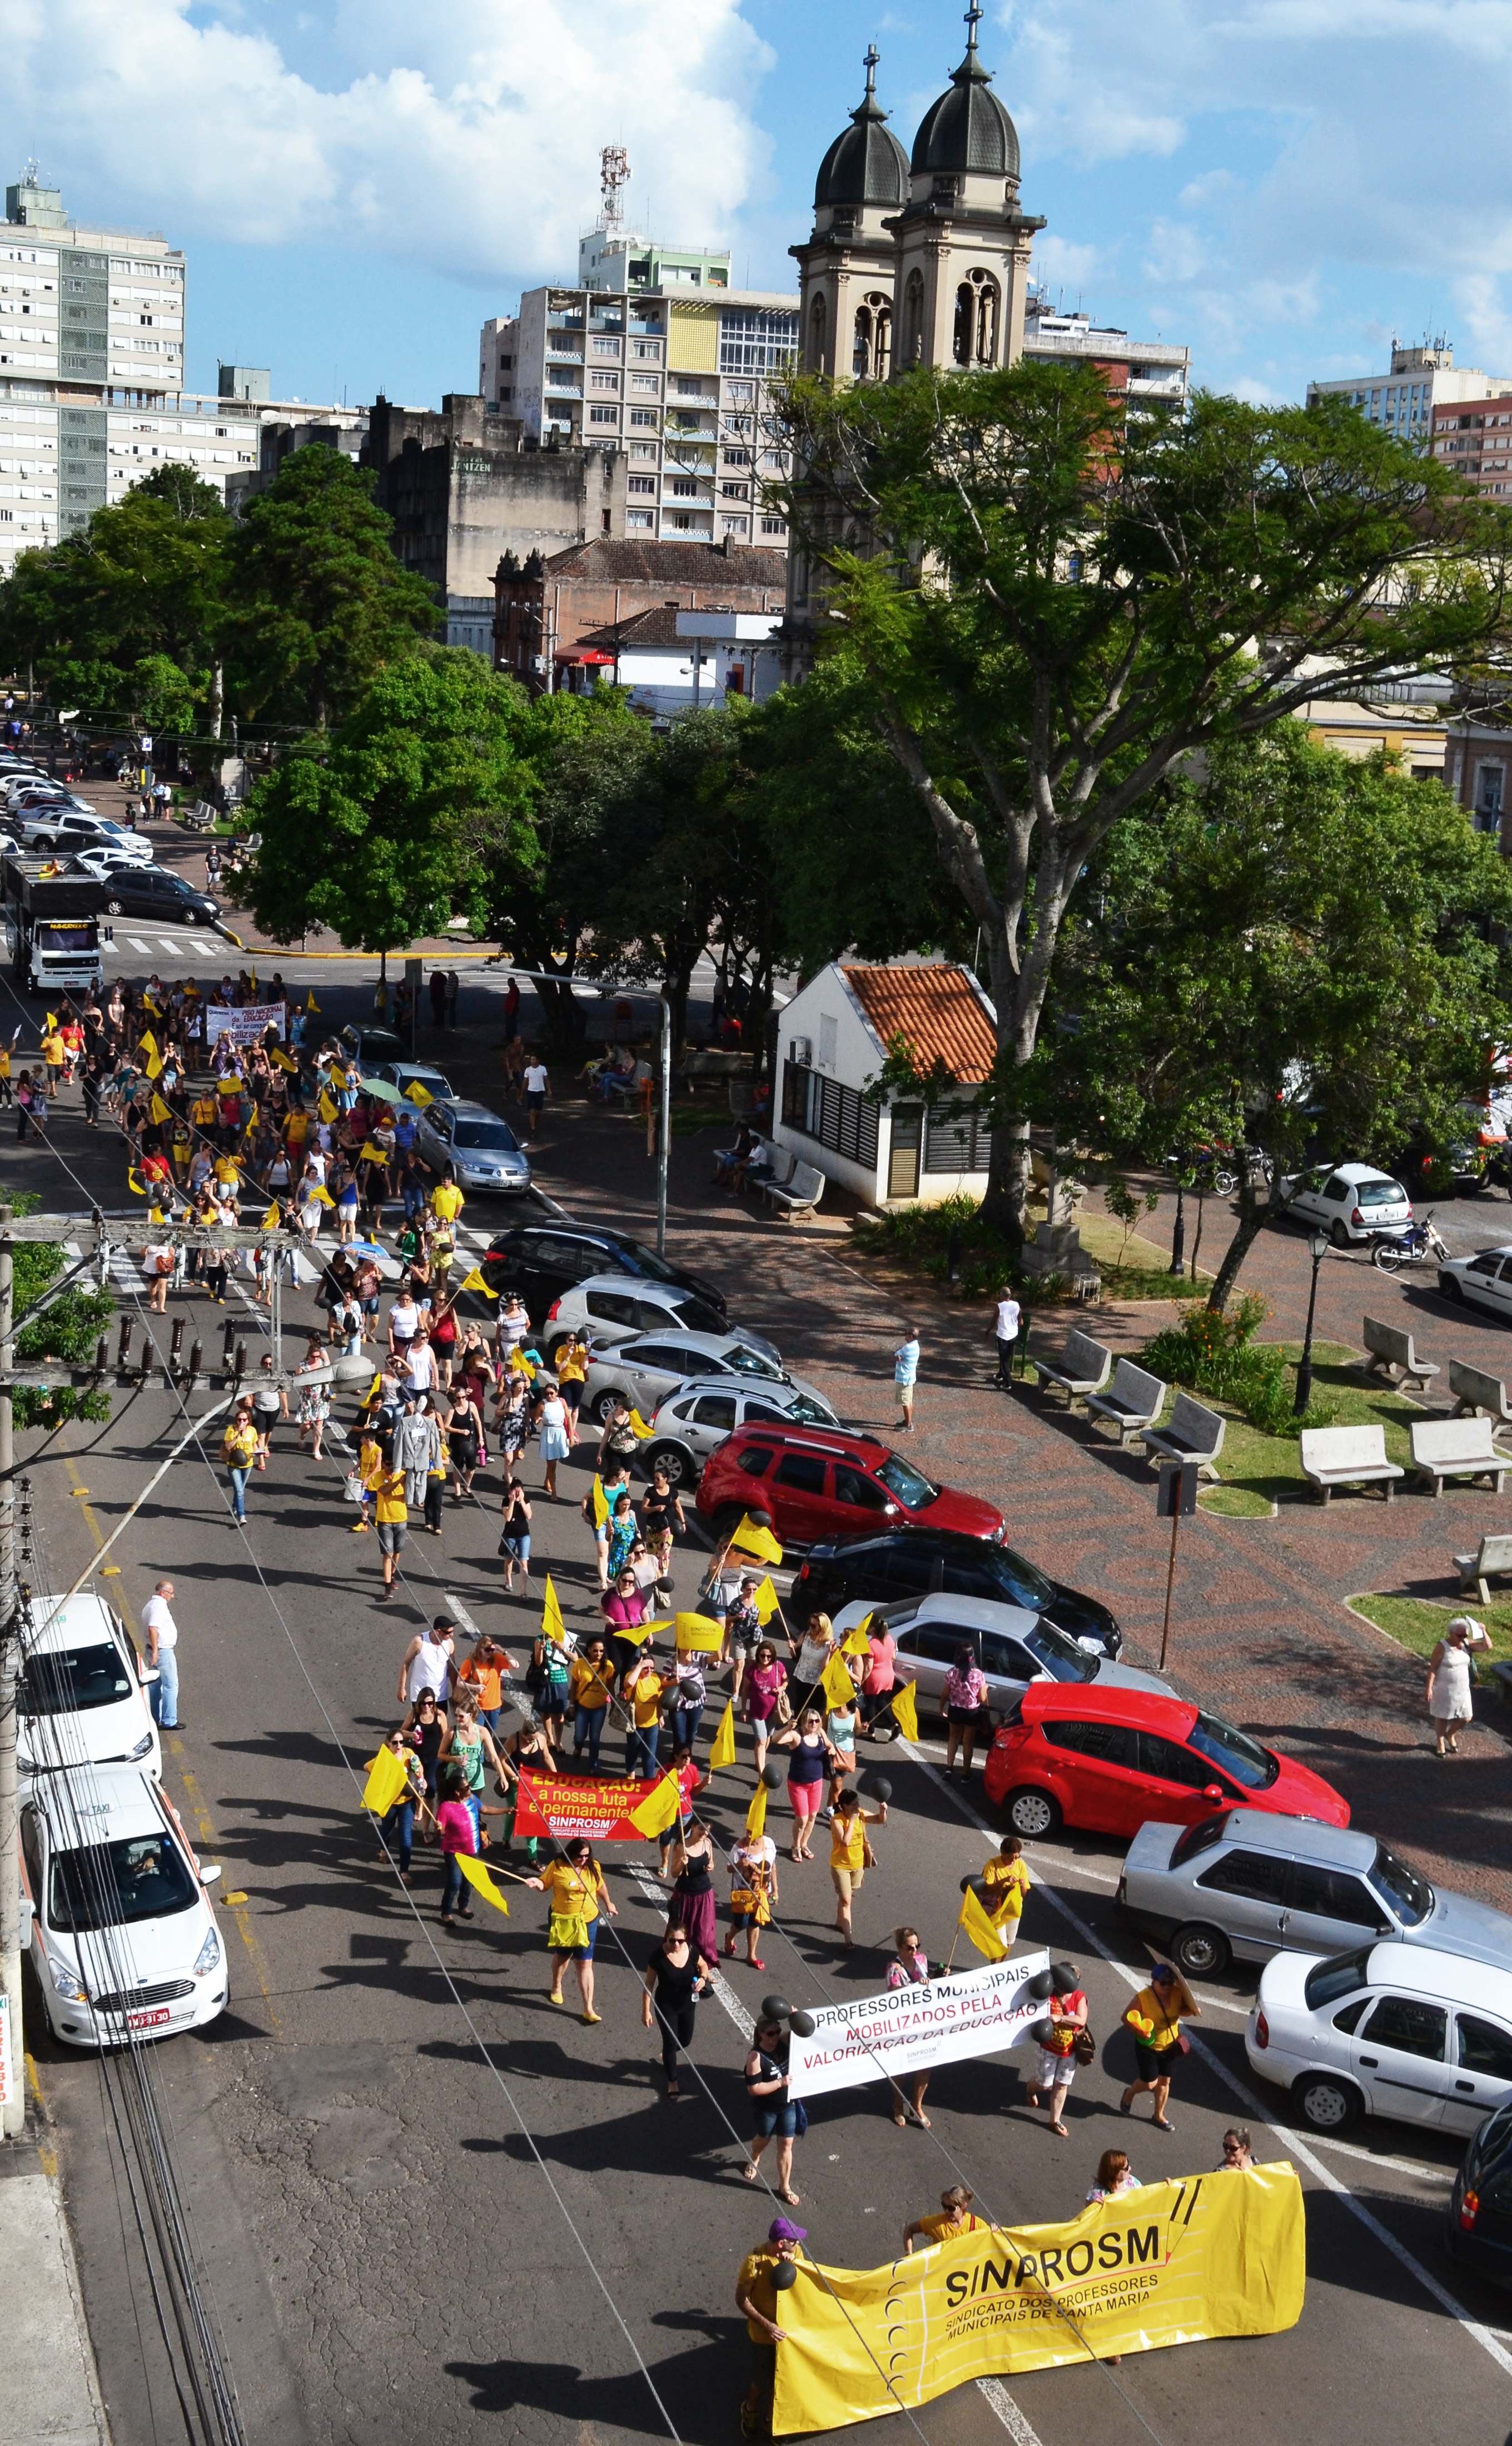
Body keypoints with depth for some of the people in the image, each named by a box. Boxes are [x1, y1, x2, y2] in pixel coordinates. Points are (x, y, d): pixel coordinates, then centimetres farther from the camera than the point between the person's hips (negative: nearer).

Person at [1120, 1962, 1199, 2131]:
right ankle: (1129, 2095, 36)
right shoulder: (1143, 1997, -25)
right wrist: (1139, 2031, -32)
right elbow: (1126, 2017, -16)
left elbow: (1184, 2010, 5)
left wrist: (1193, 2010, -18)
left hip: (1169, 2047, 4)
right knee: (1150, 2083, 3)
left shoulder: (1177, 1994, -13)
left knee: (1164, 2081, 15)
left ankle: (1159, 2116, 37)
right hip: (1148, 2046, -4)